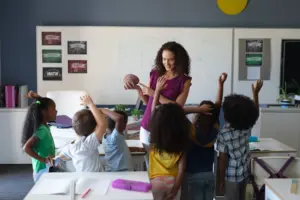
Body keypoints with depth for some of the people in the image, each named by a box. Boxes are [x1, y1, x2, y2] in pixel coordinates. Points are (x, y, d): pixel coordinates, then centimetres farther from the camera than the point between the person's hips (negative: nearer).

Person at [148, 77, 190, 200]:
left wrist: (157, 90, 7)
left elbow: (153, 110, 3)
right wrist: (176, 188, -6)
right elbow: (182, 168, -13)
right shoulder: (181, 142, -10)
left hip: (156, 181, 0)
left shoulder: (154, 138, -8)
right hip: (173, 182, 0)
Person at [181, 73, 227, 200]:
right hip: (209, 175, 5)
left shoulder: (191, 131, -22)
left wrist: (197, 109, -30)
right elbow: (218, 106, 1)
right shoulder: (215, 130, -8)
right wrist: (221, 84, 1)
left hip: (192, 176, -5)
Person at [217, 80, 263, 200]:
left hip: (231, 177, -5)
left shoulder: (224, 133, -24)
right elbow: (255, 112, 13)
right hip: (245, 173, 5)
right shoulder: (247, 127, -9)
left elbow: (223, 160, -19)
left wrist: (221, 180, -8)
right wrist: (255, 93, 18)